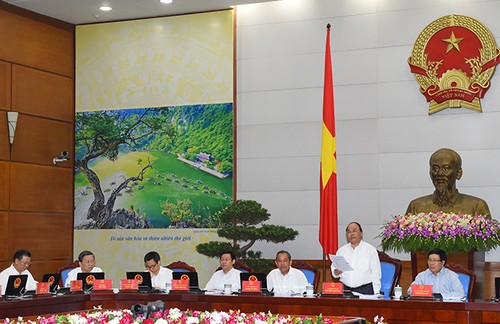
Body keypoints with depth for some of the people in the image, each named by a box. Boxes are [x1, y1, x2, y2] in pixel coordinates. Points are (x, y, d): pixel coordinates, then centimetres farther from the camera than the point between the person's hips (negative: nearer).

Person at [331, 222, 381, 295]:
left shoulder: (370, 250, 3)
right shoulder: (341, 250, 13)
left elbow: (376, 273, 1)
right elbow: (334, 269, 13)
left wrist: (376, 293, -6)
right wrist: (337, 271, -11)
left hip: (365, 289, -2)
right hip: (345, 289, 2)